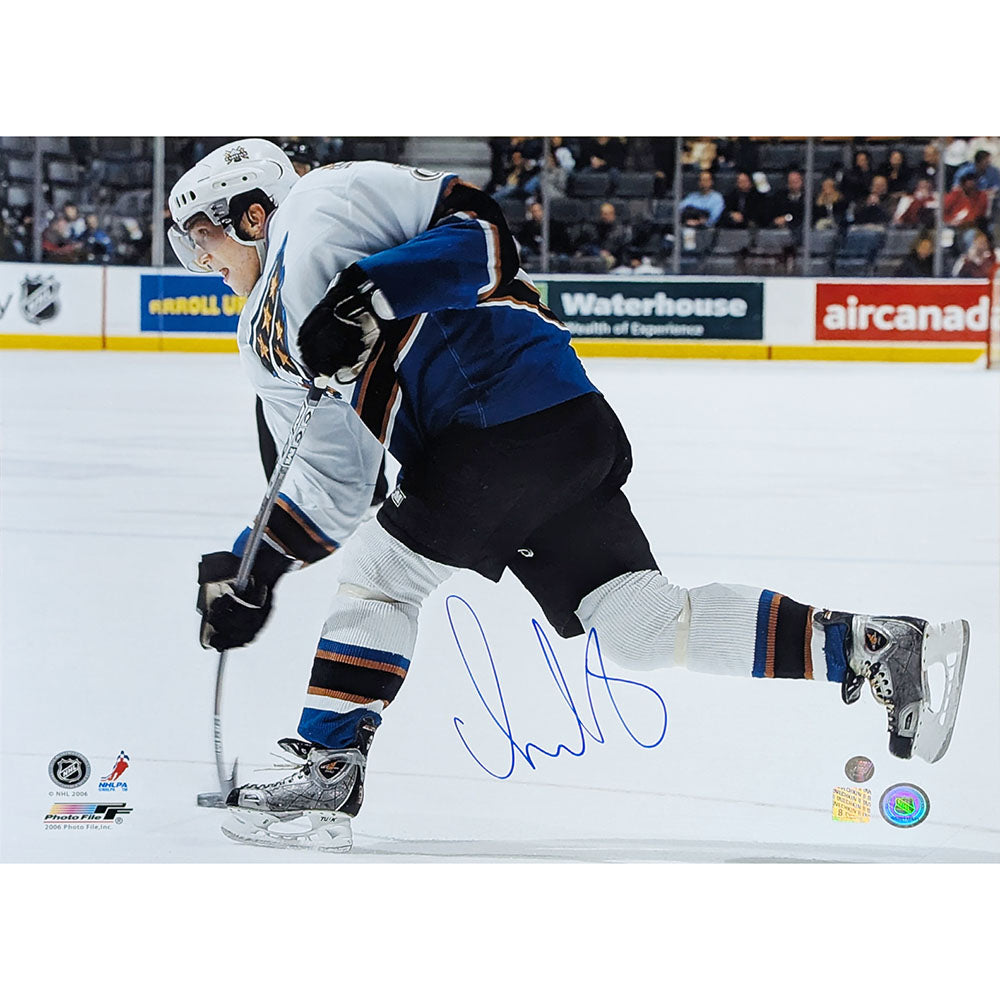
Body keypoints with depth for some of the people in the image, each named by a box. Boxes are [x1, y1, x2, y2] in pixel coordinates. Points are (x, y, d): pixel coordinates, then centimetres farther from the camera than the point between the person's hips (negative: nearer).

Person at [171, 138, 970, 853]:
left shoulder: (329, 202, -1)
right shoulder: (270, 342, 25)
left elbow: (477, 234, -12)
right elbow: (332, 490, 23)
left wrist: (367, 291, -21)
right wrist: (250, 575, 14)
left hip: (521, 403, -9)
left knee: (381, 573, -5)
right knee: (639, 623, 3)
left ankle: (328, 776, -1)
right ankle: (876, 645, 4)